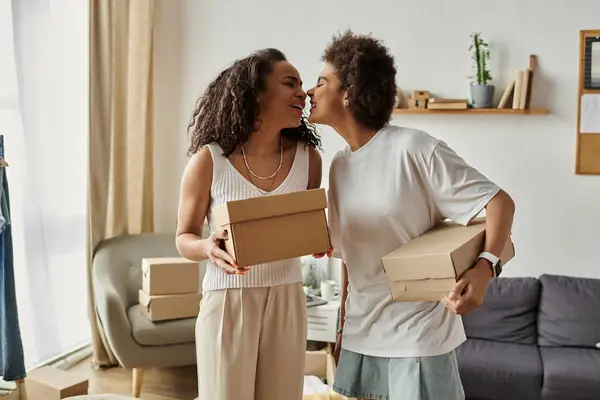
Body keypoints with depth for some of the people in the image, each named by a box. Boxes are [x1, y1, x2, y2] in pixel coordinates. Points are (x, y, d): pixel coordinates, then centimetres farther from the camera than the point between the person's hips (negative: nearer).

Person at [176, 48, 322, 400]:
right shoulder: (209, 159, -12)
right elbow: (184, 238, -2)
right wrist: (208, 247, -24)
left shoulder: (307, 157, -3)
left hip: (286, 300, 3)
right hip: (227, 302, -3)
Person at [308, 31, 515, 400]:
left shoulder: (414, 148, -16)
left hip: (418, 335, -6)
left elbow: (499, 201, -15)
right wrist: (343, 328, 14)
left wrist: (485, 266, -32)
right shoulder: (339, 165, 5)